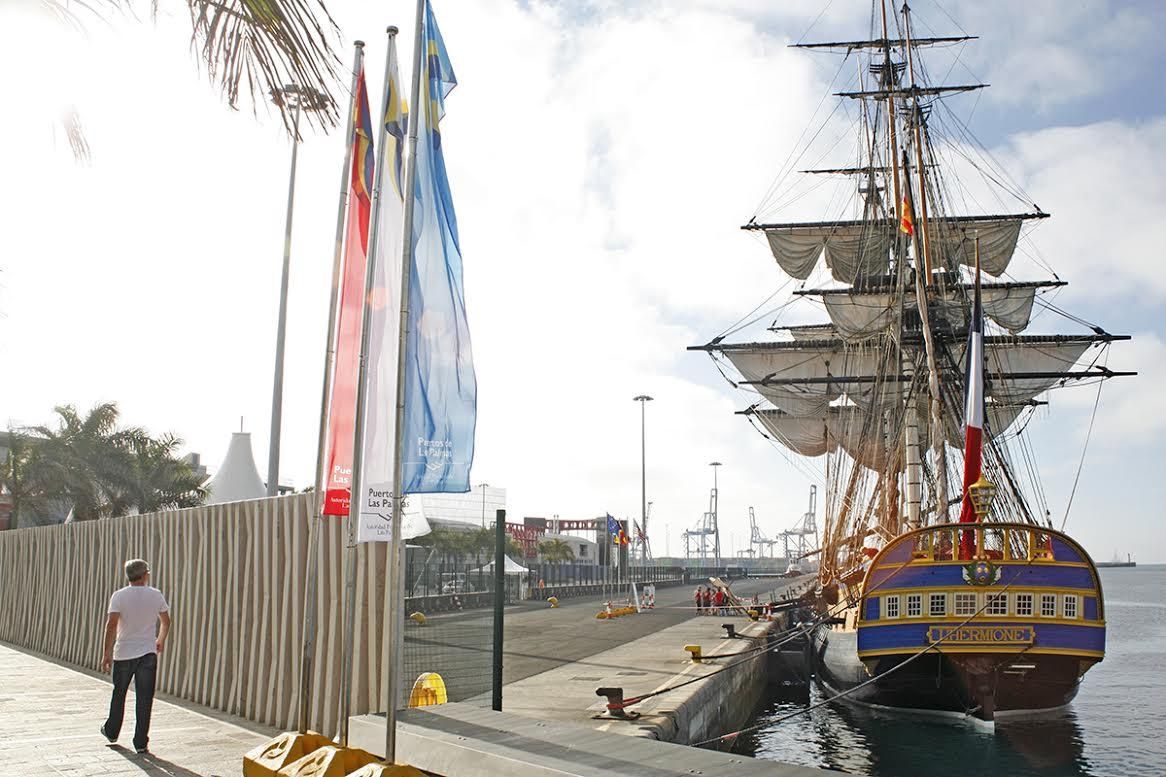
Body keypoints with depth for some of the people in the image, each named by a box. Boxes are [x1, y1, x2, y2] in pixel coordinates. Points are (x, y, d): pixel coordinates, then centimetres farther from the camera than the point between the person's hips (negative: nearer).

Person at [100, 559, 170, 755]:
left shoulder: (119, 596, -7)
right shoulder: (156, 595, 0)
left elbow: (112, 624, -15)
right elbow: (166, 622, 11)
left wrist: (107, 652, -10)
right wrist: (160, 640, 29)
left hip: (123, 654, 0)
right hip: (148, 653, 0)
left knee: (119, 694, 19)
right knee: (144, 699, 2)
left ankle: (111, 732, 35)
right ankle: (141, 742, 3)